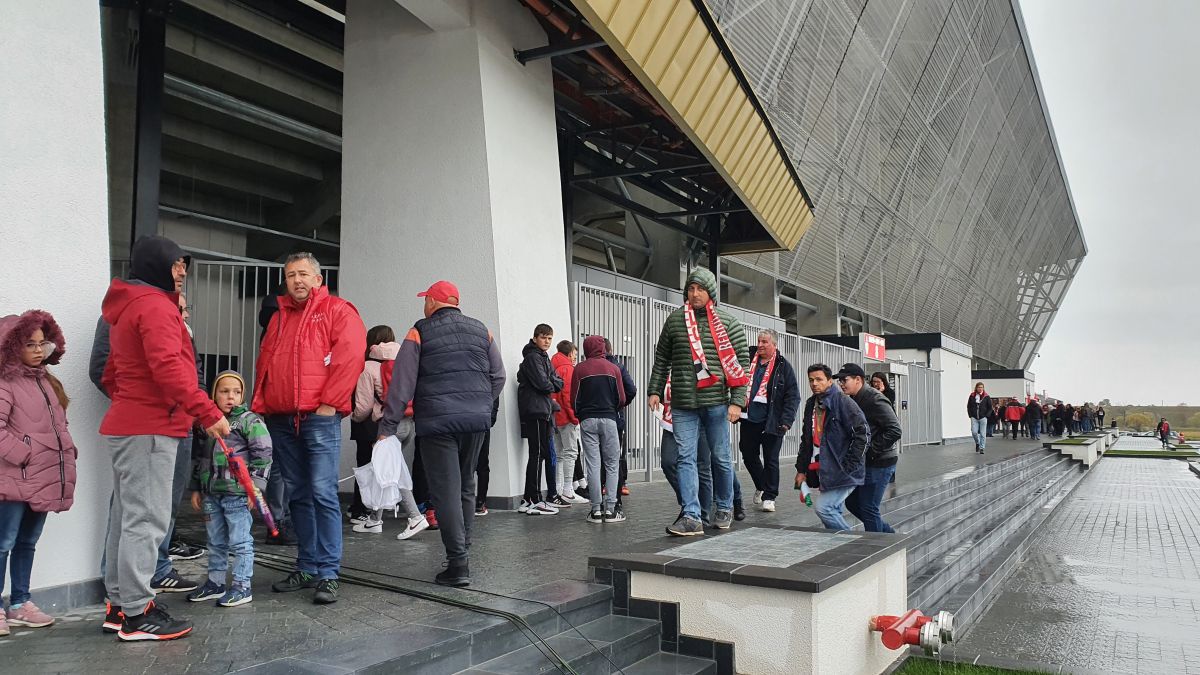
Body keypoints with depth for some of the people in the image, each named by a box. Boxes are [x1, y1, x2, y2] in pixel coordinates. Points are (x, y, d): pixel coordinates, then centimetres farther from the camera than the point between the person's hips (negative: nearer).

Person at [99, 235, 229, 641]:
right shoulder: (156, 305, -12)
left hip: (125, 425, 11)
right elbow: (167, 367, -25)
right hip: (150, 429, -11)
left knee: (126, 516, 14)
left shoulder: (127, 307, 21)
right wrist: (207, 412, -27)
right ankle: (136, 615, -4)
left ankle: (119, 605, 21)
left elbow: (111, 375, 26)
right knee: (147, 519, -8)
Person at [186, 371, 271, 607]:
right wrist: (196, 489, 18)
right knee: (216, 542, 17)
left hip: (238, 493, -6)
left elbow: (263, 455, -10)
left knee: (240, 542, -1)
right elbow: (199, 458, 19)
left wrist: (255, 487, -14)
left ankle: (242, 586, 7)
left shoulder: (250, 421, -6)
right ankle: (215, 583, 29)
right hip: (211, 494, 6)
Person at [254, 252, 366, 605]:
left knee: (323, 493, -9)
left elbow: (351, 355, -11)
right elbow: (264, 363, 22)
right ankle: (307, 568, 18)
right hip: (281, 418, 7)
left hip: (319, 417, -6)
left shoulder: (337, 310, 1)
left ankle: (327, 574, -5)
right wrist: (260, 404, 9)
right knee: (298, 496, 10)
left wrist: (329, 402, -15)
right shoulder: (279, 318, 22)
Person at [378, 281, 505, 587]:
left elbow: (402, 383, -5)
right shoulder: (481, 330, 12)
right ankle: (462, 552, 22)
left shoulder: (419, 332, -1)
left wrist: (387, 427, -3)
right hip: (477, 421, 4)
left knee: (446, 491, -2)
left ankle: (458, 563, -5)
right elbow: (498, 376, 12)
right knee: (466, 487, 16)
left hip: (437, 421, -4)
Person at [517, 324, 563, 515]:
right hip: (534, 411, -10)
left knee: (541, 454, 10)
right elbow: (542, 383, -19)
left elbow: (558, 382, 14)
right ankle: (535, 501, -5)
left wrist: (551, 384, -5)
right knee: (537, 454, -8)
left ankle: (528, 500, 15)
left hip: (543, 411, 10)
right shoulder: (532, 357, -9)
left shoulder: (544, 357, 21)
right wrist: (552, 386, 1)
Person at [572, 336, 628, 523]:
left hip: (587, 420, 0)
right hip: (609, 419, 0)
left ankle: (596, 510, 1)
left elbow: (574, 400, 0)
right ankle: (610, 509, 0)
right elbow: (621, 399, 4)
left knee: (593, 465, 2)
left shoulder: (579, 369, 2)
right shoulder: (613, 368, 4)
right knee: (612, 464, 5)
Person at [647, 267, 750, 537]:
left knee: (721, 458, 9)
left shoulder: (728, 322, 2)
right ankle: (691, 516, -3)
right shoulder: (674, 320, 8)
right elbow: (661, 359, 14)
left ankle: (724, 509, 28)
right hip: (683, 404, 1)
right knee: (685, 458, -4)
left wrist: (737, 401, -9)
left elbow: (741, 363, -1)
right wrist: (655, 390, 5)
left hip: (716, 403, -1)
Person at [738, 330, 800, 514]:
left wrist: (786, 421, -14)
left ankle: (769, 497, 14)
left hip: (772, 422, -4)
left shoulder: (783, 366, -2)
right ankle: (761, 487, 37)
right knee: (749, 456, 14)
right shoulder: (749, 362, 8)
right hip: (749, 419, 4)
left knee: (770, 460, 3)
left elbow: (793, 396, -5)